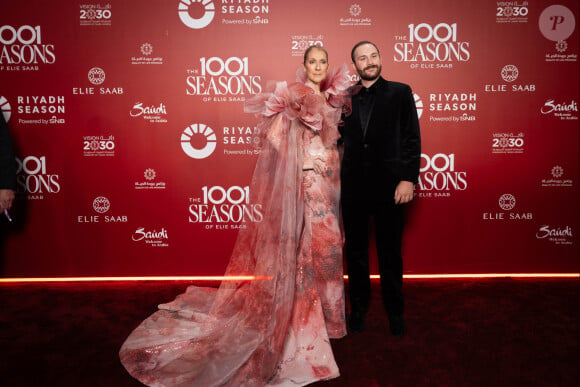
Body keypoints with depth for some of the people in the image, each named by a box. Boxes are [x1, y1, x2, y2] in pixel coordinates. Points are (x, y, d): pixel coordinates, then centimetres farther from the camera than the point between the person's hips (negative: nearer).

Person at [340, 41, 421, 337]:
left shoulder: (399, 92, 2)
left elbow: (412, 138, -3)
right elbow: (340, 139, 12)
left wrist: (408, 178, -11)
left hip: (389, 186, -2)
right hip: (354, 187, 2)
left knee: (390, 254, 9)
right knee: (356, 252, 13)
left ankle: (395, 312, 28)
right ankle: (358, 307, 30)